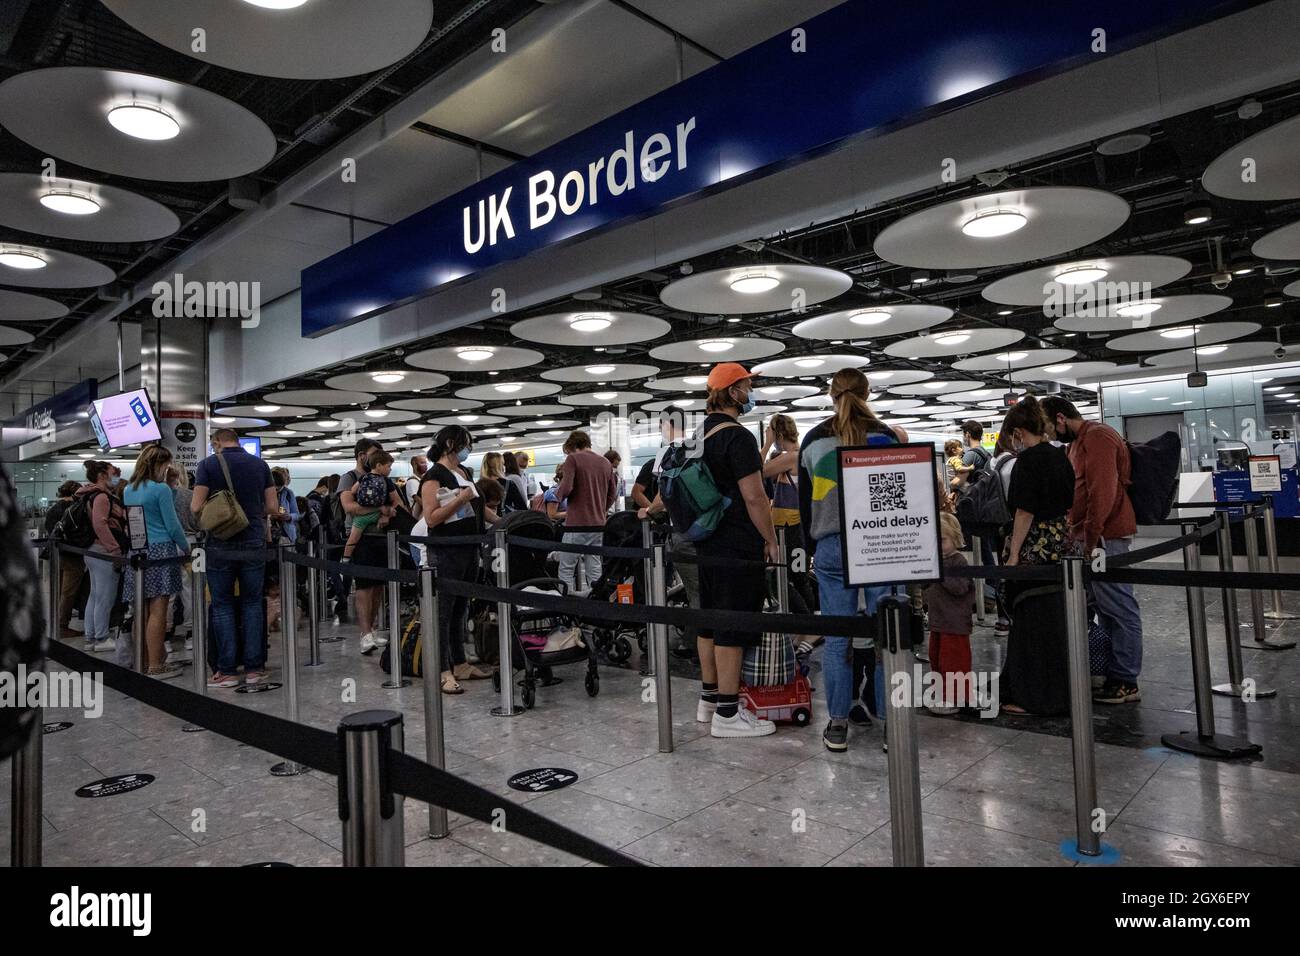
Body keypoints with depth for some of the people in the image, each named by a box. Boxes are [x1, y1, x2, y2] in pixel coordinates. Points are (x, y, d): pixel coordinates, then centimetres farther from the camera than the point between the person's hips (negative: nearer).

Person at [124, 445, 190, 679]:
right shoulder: (160, 489, -10)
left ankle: (144, 662, 21)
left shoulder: (128, 490, 12)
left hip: (136, 552, 7)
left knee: (143, 610, 12)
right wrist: (186, 548, 5)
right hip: (160, 551, -7)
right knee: (158, 611, -4)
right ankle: (155, 667, -1)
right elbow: (172, 526, -9)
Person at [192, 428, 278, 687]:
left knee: (223, 606, 6)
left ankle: (227, 670, 8)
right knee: (252, 604, 9)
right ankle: (254, 668, 10)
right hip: (253, 543, 2)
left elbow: (196, 507, -9)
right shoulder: (260, 464, 5)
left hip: (220, 545, -2)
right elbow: (272, 507, 3)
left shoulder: (208, 464, -3)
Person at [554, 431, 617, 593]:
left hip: (577, 523, -6)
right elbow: (612, 493, 15)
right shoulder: (606, 462, 13)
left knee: (566, 570, 1)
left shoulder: (573, 458, -4)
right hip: (598, 524, 6)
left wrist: (557, 495, 6)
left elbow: (566, 487, -15)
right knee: (594, 570, 10)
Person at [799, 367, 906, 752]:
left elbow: (804, 501, 10)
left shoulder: (813, 440, 5)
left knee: (836, 638, 6)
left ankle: (837, 726, 11)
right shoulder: (884, 435, 0)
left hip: (832, 546, 2)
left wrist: (813, 547, 19)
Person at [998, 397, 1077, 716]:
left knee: (1033, 621, 0)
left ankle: (1034, 698, 8)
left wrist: (1013, 554, -14)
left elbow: (1025, 511, -18)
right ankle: (1063, 690, 28)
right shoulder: (1060, 456, 9)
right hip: (1063, 546, 8)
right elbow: (1070, 504, 15)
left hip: (1036, 548, -8)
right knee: (1057, 618, 16)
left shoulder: (1027, 460, -15)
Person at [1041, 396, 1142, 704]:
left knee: (1118, 608, -5)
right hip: (1090, 536, 10)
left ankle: (1125, 682, -1)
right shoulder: (1077, 442, 21)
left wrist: (1091, 536, -18)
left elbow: (1102, 491, -20)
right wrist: (1078, 533, 13)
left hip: (1105, 536, -10)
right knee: (1107, 608, 12)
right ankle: (1113, 674, 18)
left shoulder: (1096, 437, -10)